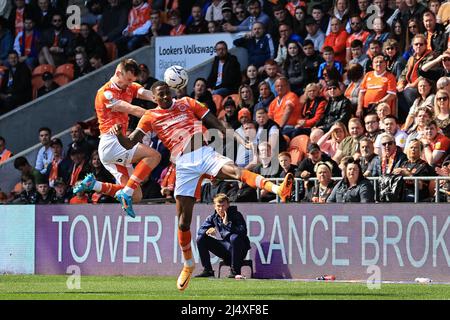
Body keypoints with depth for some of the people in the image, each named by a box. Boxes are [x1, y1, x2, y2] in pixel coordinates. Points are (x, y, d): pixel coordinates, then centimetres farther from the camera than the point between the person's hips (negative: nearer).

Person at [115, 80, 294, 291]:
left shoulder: (187, 103, 11)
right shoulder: (151, 117, 10)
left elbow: (215, 124, 12)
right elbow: (129, 144, 7)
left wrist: (240, 140, 4)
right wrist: (119, 135, -16)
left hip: (205, 153, -1)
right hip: (184, 163, 1)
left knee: (233, 170, -32)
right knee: (183, 220, 1)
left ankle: (278, 189, -52)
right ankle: (188, 264, 20)